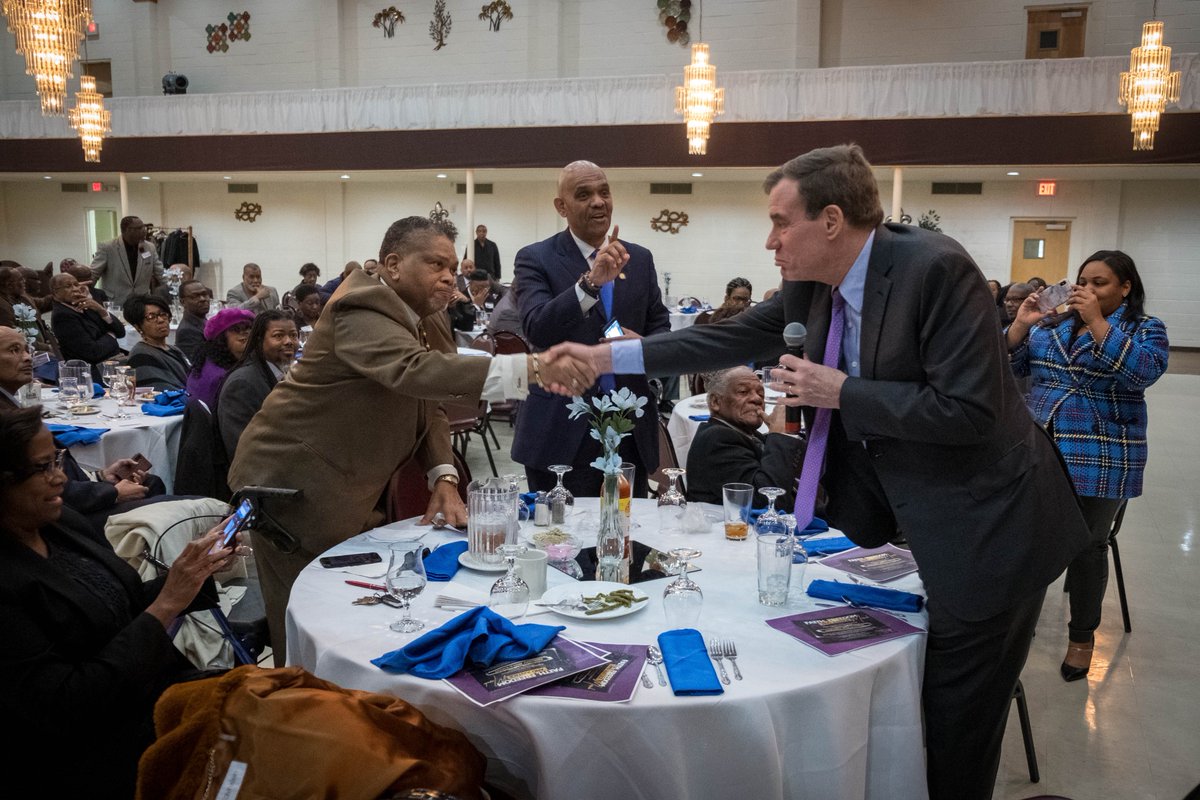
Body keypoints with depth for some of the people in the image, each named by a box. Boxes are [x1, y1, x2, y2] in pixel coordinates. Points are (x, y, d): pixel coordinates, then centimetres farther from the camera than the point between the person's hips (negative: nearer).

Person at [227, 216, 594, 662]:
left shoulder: (429, 320, 6)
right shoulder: (363, 311, -23)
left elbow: (431, 405, 9)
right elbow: (414, 370, -43)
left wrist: (443, 478, -9)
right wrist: (530, 369, -52)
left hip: (351, 492, 9)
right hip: (295, 488, -9)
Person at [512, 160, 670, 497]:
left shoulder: (640, 258, 11)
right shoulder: (535, 259, -3)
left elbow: (661, 327, 15)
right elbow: (536, 329, -17)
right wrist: (591, 282, -31)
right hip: (562, 431, -4)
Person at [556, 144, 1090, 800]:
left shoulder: (935, 267, -23)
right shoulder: (811, 286, 1)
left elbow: (969, 409, -26)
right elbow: (731, 339, 8)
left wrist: (840, 392, -21)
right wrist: (607, 357, 6)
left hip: (987, 531, -7)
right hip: (923, 524, 7)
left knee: (955, 735, 6)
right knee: (927, 715, 21)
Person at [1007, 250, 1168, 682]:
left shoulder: (1146, 328, -1)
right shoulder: (1052, 324, 10)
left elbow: (1142, 372, -21)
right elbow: (1009, 366, 6)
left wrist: (1096, 321, -23)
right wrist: (1021, 324, -10)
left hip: (1100, 459, -3)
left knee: (1086, 546, 5)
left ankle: (1082, 636, 22)